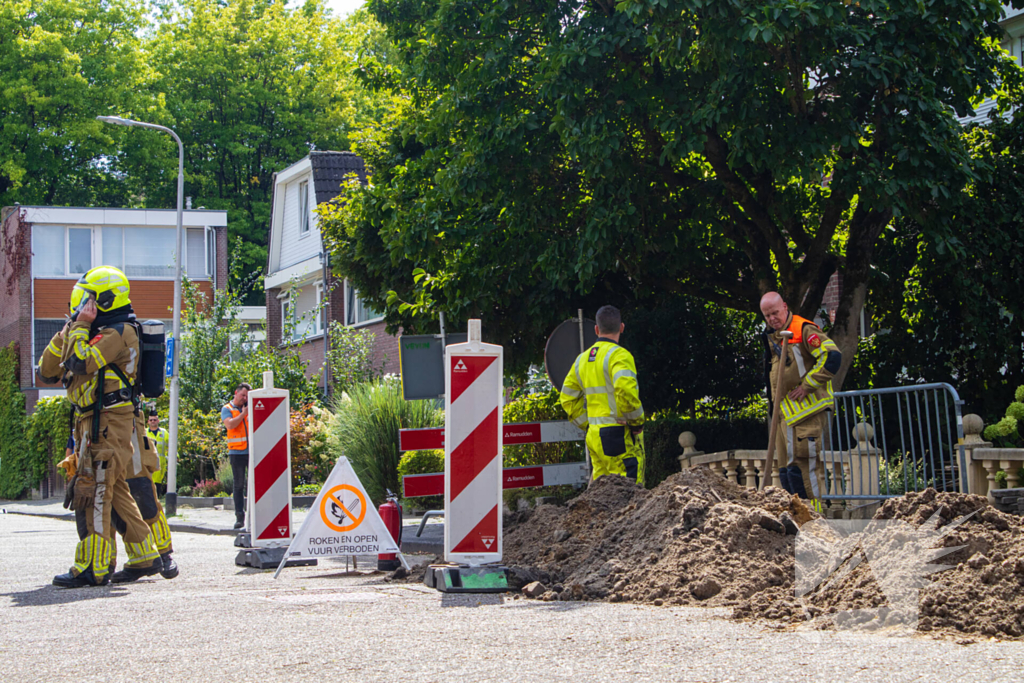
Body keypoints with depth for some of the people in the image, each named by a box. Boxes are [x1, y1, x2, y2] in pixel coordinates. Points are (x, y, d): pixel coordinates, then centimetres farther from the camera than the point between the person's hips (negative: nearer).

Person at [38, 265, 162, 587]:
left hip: (107, 424, -10)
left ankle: (92, 568, -12)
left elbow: (81, 363, -22)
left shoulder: (120, 332, -9)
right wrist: (68, 331, 10)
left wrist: (80, 326, -10)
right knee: (114, 492, 12)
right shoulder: (95, 333, 19)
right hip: (91, 423, 10)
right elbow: (47, 370, 17)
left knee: (92, 491, -12)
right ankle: (145, 557, 19)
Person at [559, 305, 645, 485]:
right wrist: (637, 421, -12)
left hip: (594, 435, 7)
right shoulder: (619, 355, -9)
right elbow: (626, 391, -25)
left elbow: (567, 399, 18)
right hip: (620, 436, -7)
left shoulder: (582, 359, 14)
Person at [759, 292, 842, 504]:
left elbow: (832, 356, -22)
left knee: (802, 465, -14)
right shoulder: (774, 336, 18)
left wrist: (807, 386, -18)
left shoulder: (803, 330, -11)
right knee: (786, 470, 8)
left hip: (806, 410, -9)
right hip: (786, 413, 9)